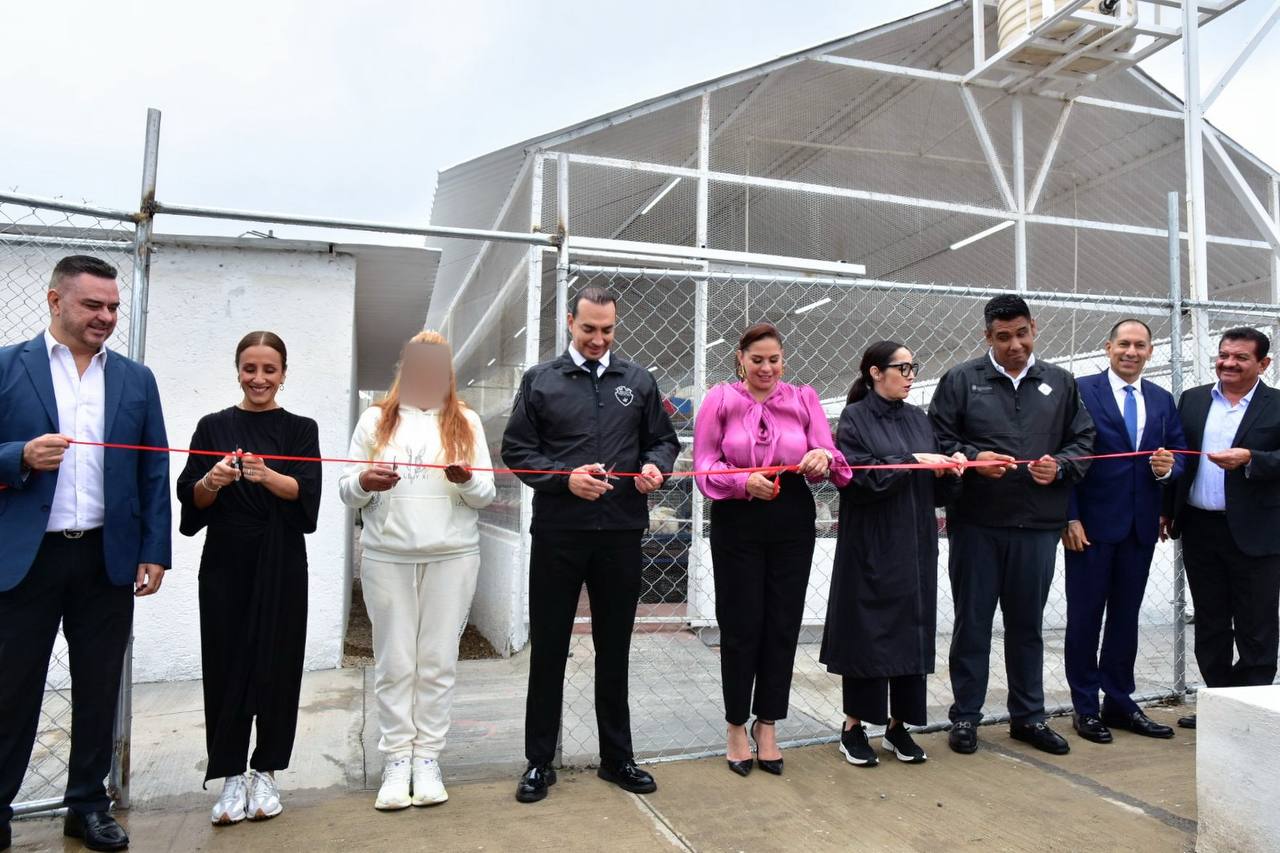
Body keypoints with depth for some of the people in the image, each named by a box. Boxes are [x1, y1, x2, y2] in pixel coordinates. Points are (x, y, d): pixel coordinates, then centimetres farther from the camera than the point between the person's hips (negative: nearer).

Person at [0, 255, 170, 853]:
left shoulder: (137, 379, 7)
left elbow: (154, 473, 6)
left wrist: (155, 552, 1)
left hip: (109, 559, 2)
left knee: (98, 690, 11)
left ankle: (88, 804, 26)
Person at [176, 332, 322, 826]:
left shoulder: (300, 429, 5)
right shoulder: (214, 427, 7)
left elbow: (306, 491, -9)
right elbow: (191, 498, 1)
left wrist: (266, 475, -28)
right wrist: (213, 480, -20)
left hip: (281, 565, 0)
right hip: (226, 562, 1)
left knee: (276, 663, 4)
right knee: (227, 662, 2)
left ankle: (266, 773, 17)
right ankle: (231, 776, 14)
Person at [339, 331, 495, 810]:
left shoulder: (467, 423, 9)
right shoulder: (376, 420, 8)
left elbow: (486, 495, 5)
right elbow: (347, 491, 5)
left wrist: (467, 480, -16)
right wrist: (364, 482, -16)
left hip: (452, 556, 0)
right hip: (387, 556, 0)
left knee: (438, 662, 5)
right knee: (394, 663, 4)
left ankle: (427, 758, 15)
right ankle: (396, 761, 15)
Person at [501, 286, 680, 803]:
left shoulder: (638, 381, 10)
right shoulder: (540, 381, 4)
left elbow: (663, 439, 14)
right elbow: (516, 450, 1)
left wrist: (655, 465, -8)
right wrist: (566, 478, -14)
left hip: (621, 532, 2)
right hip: (557, 532, -1)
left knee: (615, 648, 13)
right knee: (548, 648, 8)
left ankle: (617, 757, 28)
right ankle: (539, 761, 23)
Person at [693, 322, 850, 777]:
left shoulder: (804, 398, 6)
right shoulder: (720, 398, -1)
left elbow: (829, 457, 2)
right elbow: (704, 463, -5)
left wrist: (823, 459, -21)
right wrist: (743, 482, -21)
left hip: (792, 522, 3)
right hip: (737, 522, -2)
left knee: (782, 625, 8)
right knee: (740, 626, 4)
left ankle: (767, 727, 25)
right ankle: (737, 727, 22)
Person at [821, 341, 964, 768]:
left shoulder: (918, 418, 12)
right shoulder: (855, 418, -4)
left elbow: (937, 490, 13)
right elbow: (858, 477, -15)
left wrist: (949, 470, -7)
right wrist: (912, 461, -17)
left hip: (916, 548, 6)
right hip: (870, 548, -5)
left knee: (912, 632, 9)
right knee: (866, 632, 2)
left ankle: (898, 726, 22)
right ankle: (853, 728, 16)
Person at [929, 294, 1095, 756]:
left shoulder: (1061, 383, 11)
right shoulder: (961, 380, 2)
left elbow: (1083, 440, 12)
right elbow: (938, 440, -1)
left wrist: (1060, 466, -7)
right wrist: (973, 458, -17)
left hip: (1038, 525, 3)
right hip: (976, 522, -2)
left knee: (1027, 623, 14)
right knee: (972, 622, 7)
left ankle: (1028, 716, 28)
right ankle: (965, 716, 19)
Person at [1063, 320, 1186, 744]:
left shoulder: (1163, 400, 12)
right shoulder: (1081, 391, -5)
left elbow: (1177, 455, 12)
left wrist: (1167, 468, -12)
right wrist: (1070, 517, -14)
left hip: (1140, 526, 5)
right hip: (1092, 523, -5)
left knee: (1126, 616, 14)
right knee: (1085, 616, 4)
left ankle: (1119, 703, 26)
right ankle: (1085, 708, 16)